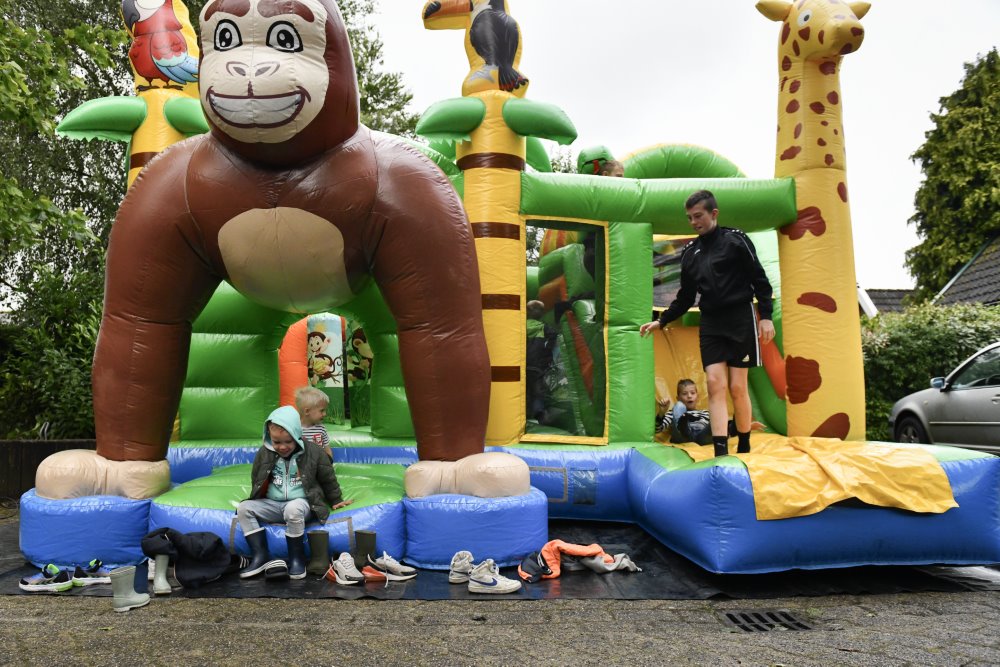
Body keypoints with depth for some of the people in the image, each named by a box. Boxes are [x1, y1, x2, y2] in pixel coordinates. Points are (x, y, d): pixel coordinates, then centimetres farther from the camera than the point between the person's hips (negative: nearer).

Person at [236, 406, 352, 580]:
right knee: (244, 508, -16)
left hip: (301, 502, -5)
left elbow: (328, 479, 5)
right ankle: (260, 556, -18)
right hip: (272, 504, 5)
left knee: (293, 509, -39)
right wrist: (255, 499, 17)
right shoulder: (264, 453, 2)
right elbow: (256, 480, 18)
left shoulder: (313, 452, -7)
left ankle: (297, 558, -22)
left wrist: (335, 501, 11)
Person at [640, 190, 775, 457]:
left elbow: (760, 280, -3)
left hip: (740, 320, -4)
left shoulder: (735, 240, -2)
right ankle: (721, 453, -12)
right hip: (710, 325, 4)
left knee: (737, 387, -2)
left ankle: (744, 448, 16)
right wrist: (661, 321, 8)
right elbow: (685, 297, 17)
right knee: (715, 384, -8)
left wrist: (766, 316, -11)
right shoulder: (690, 252, 12)